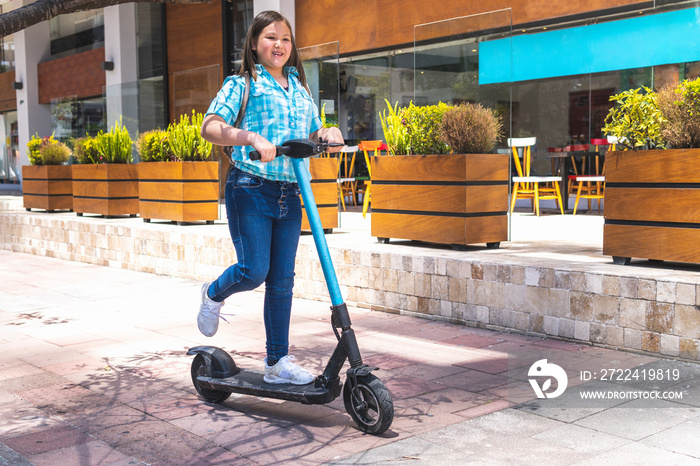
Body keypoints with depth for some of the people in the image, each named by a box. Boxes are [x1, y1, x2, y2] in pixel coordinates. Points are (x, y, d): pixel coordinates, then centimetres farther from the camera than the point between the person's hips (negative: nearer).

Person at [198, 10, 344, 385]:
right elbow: (210, 127, -13)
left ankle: (277, 362, 14)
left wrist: (330, 133, -4)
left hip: (289, 195, 5)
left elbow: (315, 135, 20)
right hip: (251, 189, -5)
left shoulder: (300, 90, 16)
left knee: (282, 280, 5)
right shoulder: (241, 84, 0)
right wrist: (251, 138, -30)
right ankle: (213, 295, 26)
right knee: (253, 270, -10)